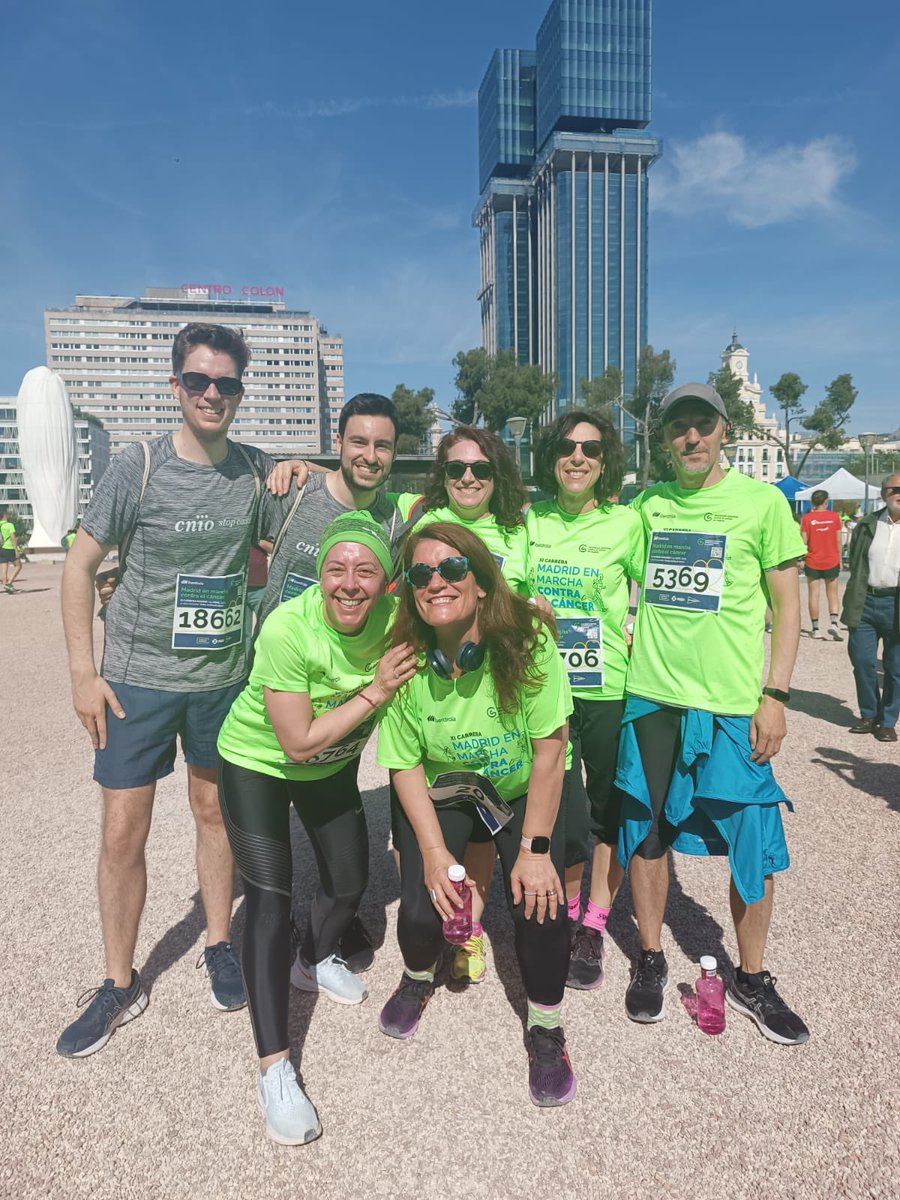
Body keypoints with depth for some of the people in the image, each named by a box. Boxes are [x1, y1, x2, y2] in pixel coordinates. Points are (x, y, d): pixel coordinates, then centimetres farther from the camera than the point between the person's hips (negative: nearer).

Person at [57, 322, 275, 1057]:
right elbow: (81, 564, -5)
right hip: (138, 678, -2)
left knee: (215, 813, 16)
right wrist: (83, 672, -8)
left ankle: (220, 947, 36)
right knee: (123, 833, 4)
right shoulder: (139, 467, -9)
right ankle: (120, 985, 25)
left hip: (224, 677, 2)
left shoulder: (256, 471, -1)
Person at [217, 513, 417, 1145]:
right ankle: (275, 1068, 2)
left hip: (334, 766, 5)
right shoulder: (287, 629, -35)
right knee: (270, 898, -11)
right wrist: (375, 692, -32)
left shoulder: (394, 618, -24)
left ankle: (317, 960, 47)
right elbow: (299, 742, -30)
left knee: (350, 878, 14)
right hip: (259, 763, -4)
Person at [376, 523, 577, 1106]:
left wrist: (535, 849, -19)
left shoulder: (527, 641, -28)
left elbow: (550, 749, -21)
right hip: (439, 792, 1)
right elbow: (405, 765, -11)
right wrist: (434, 851, -17)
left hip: (524, 792, -1)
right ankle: (419, 977, 27)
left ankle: (546, 1031, 14)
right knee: (423, 909, -12)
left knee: (539, 903, -17)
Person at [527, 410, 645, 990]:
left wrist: (637, 642, -9)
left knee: (610, 808, 10)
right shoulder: (528, 521, 4)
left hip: (610, 690, -1)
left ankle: (594, 927, 28)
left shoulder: (627, 522, -3)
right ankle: (565, 917, 33)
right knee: (559, 815, 9)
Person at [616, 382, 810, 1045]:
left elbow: (788, 604, 1)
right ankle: (651, 959, 31)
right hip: (650, 696, 3)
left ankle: (751, 978, 28)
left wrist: (775, 696, -6)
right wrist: (628, 665, 8)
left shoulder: (762, 501, 0)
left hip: (731, 704, -2)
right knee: (646, 832, 10)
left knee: (752, 842, 5)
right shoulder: (647, 505, 8)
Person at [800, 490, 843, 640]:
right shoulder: (834, 516, -2)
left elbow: (804, 541, -8)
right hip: (832, 561, 1)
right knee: (832, 594, 10)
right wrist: (839, 558, 11)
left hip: (812, 562, -1)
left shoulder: (807, 517, -6)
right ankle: (834, 622, -9)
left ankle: (816, 629, 7)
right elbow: (838, 541, 1)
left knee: (813, 595, 5)